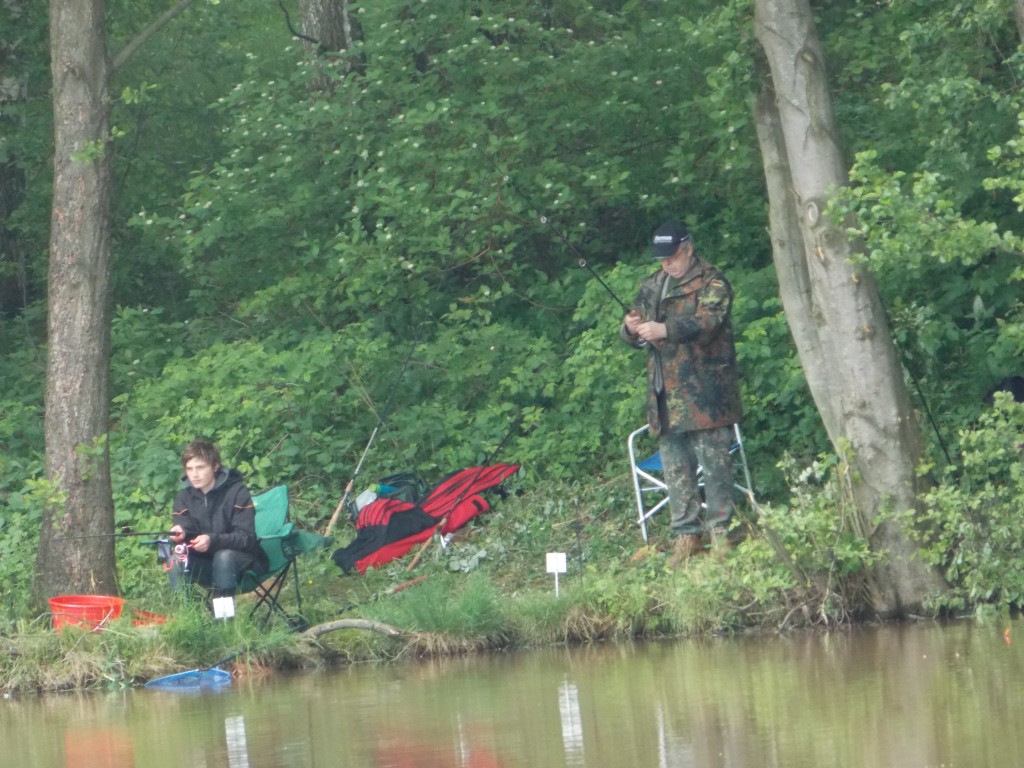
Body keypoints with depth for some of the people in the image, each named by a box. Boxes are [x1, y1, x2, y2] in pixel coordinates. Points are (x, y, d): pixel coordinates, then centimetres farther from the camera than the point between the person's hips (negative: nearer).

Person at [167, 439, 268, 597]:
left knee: (224, 556, -35)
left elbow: (246, 538, -19)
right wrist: (180, 534, -33)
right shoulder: (184, 497, 3)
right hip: (206, 563, 4)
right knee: (176, 561, -24)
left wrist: (212, 540, -36)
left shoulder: (237, 492, -11)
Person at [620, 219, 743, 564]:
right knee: (675, 466, 7)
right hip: (665, 391, 6)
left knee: (713, 460, -6)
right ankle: (687, 532, 13)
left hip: (704, 390, -6)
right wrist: (631, 328, -6)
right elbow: (633, 335, 19)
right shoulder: (651, 287, 18)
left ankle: (719, 528, 2)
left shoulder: (711, 283, -2)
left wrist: (664, 330, -31)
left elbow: (707, 320, -20)